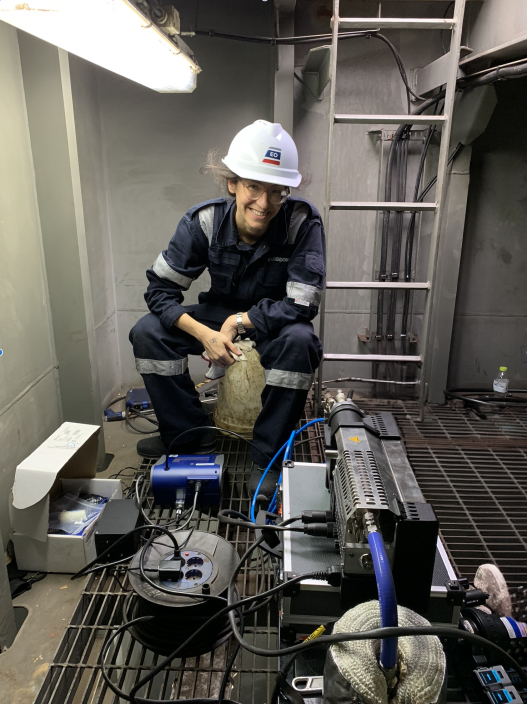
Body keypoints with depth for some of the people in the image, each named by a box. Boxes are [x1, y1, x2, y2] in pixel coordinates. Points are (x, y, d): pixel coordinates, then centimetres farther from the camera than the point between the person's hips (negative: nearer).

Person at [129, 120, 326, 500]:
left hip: (275, 319, -2)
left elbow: (302, 305, -27)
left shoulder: (303, 222, -25)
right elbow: (159, 289, -15)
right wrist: (204, 334, -29)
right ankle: (189, 435, 0)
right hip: (220, 312, 3)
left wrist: (238, 322, -25)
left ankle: (267, 455, -16)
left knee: (299, 340, -37)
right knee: (147, 332, -16)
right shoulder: (203, 221, -18)